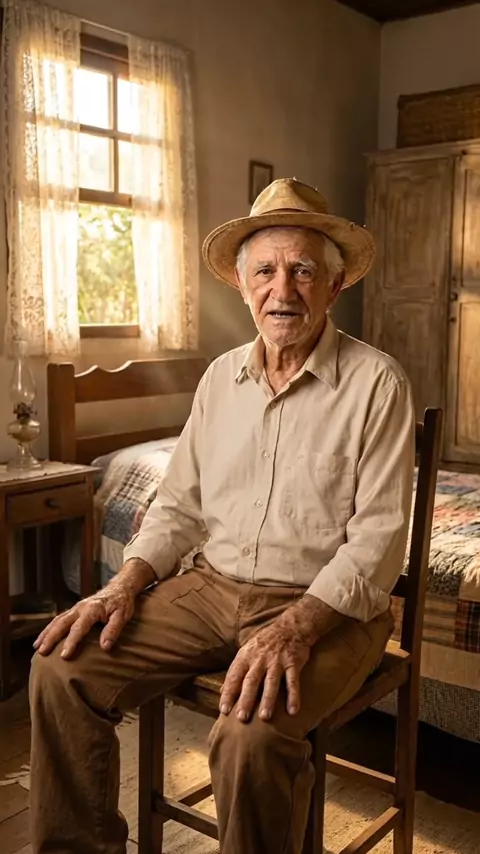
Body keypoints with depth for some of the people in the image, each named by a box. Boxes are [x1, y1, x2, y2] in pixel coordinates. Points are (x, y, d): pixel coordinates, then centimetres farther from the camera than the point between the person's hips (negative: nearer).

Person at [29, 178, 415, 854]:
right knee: (62, 665, -10)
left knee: (250, 732, -33)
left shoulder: (377, 383, -8)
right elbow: (180, 504, 12)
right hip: (212, 587, 5)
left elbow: (379, 535, -13)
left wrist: (295, 627, -25)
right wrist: (126, 585, -4)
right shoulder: (221, 377, 9)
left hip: (327, 606, -5)